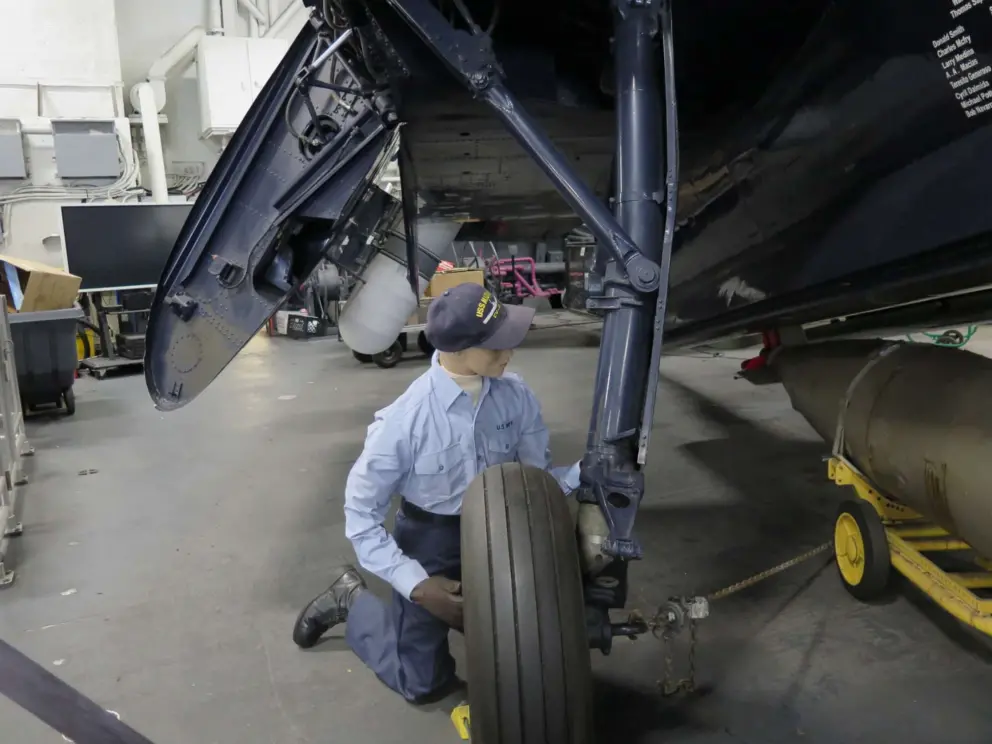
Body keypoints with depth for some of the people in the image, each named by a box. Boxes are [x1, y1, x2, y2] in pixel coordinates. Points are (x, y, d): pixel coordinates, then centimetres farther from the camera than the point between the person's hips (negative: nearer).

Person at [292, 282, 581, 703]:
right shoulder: (406, 419, -29)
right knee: (422, 682, 8)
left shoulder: (515, 396, -17)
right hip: (431, 542, -4)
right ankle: (352, 600, 29)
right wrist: (416, 584, -22)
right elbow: (360, 512, -18)